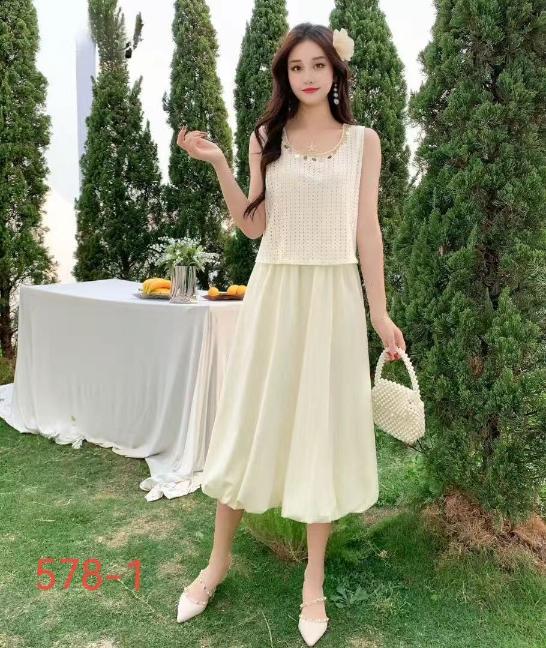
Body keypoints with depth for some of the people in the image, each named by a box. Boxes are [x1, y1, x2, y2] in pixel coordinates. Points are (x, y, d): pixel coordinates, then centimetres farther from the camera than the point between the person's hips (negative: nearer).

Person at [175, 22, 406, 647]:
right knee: (251, 421, 7)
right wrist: (218, 164, -3)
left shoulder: (363, 141, 6)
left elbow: (367, 230, 3)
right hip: (273, 291, 1)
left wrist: (379, 312, 0)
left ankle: (313, 580, 20)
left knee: (322, 427, 4)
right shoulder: (266, 138, 9)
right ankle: (219, 559, 26)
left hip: (332, 294, -1)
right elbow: (253, 224, 6)